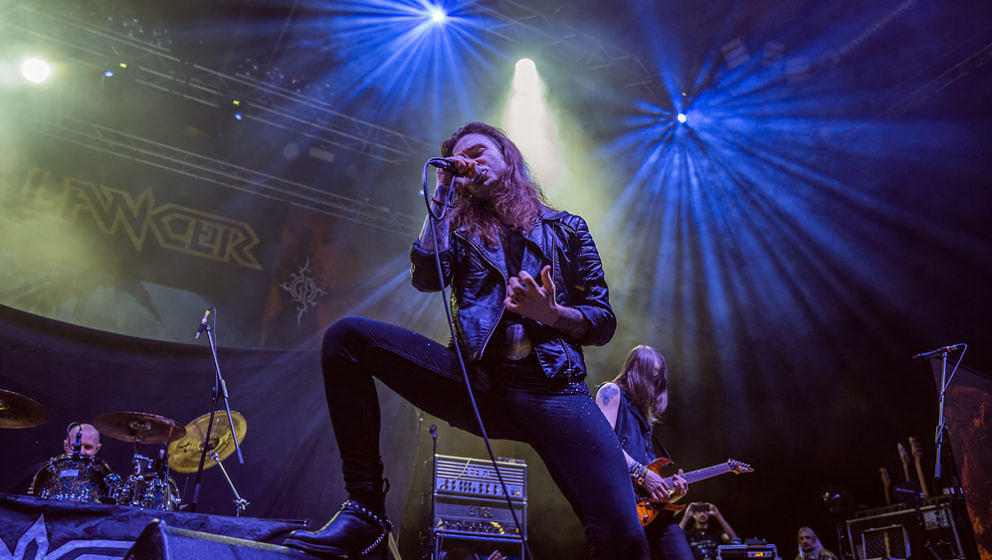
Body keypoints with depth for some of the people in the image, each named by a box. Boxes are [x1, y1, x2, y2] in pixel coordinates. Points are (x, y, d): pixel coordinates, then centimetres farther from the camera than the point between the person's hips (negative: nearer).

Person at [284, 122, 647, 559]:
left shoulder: (566, 228, 19)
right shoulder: (460, 230, 22)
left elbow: (604, 321, 14)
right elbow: (427, 278, -1)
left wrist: (552, 314, -7)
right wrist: (443, 193, 6)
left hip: (553, 390, -2)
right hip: (477, 384, 2)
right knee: (347, 336, -15)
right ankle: (365, 512, -13)